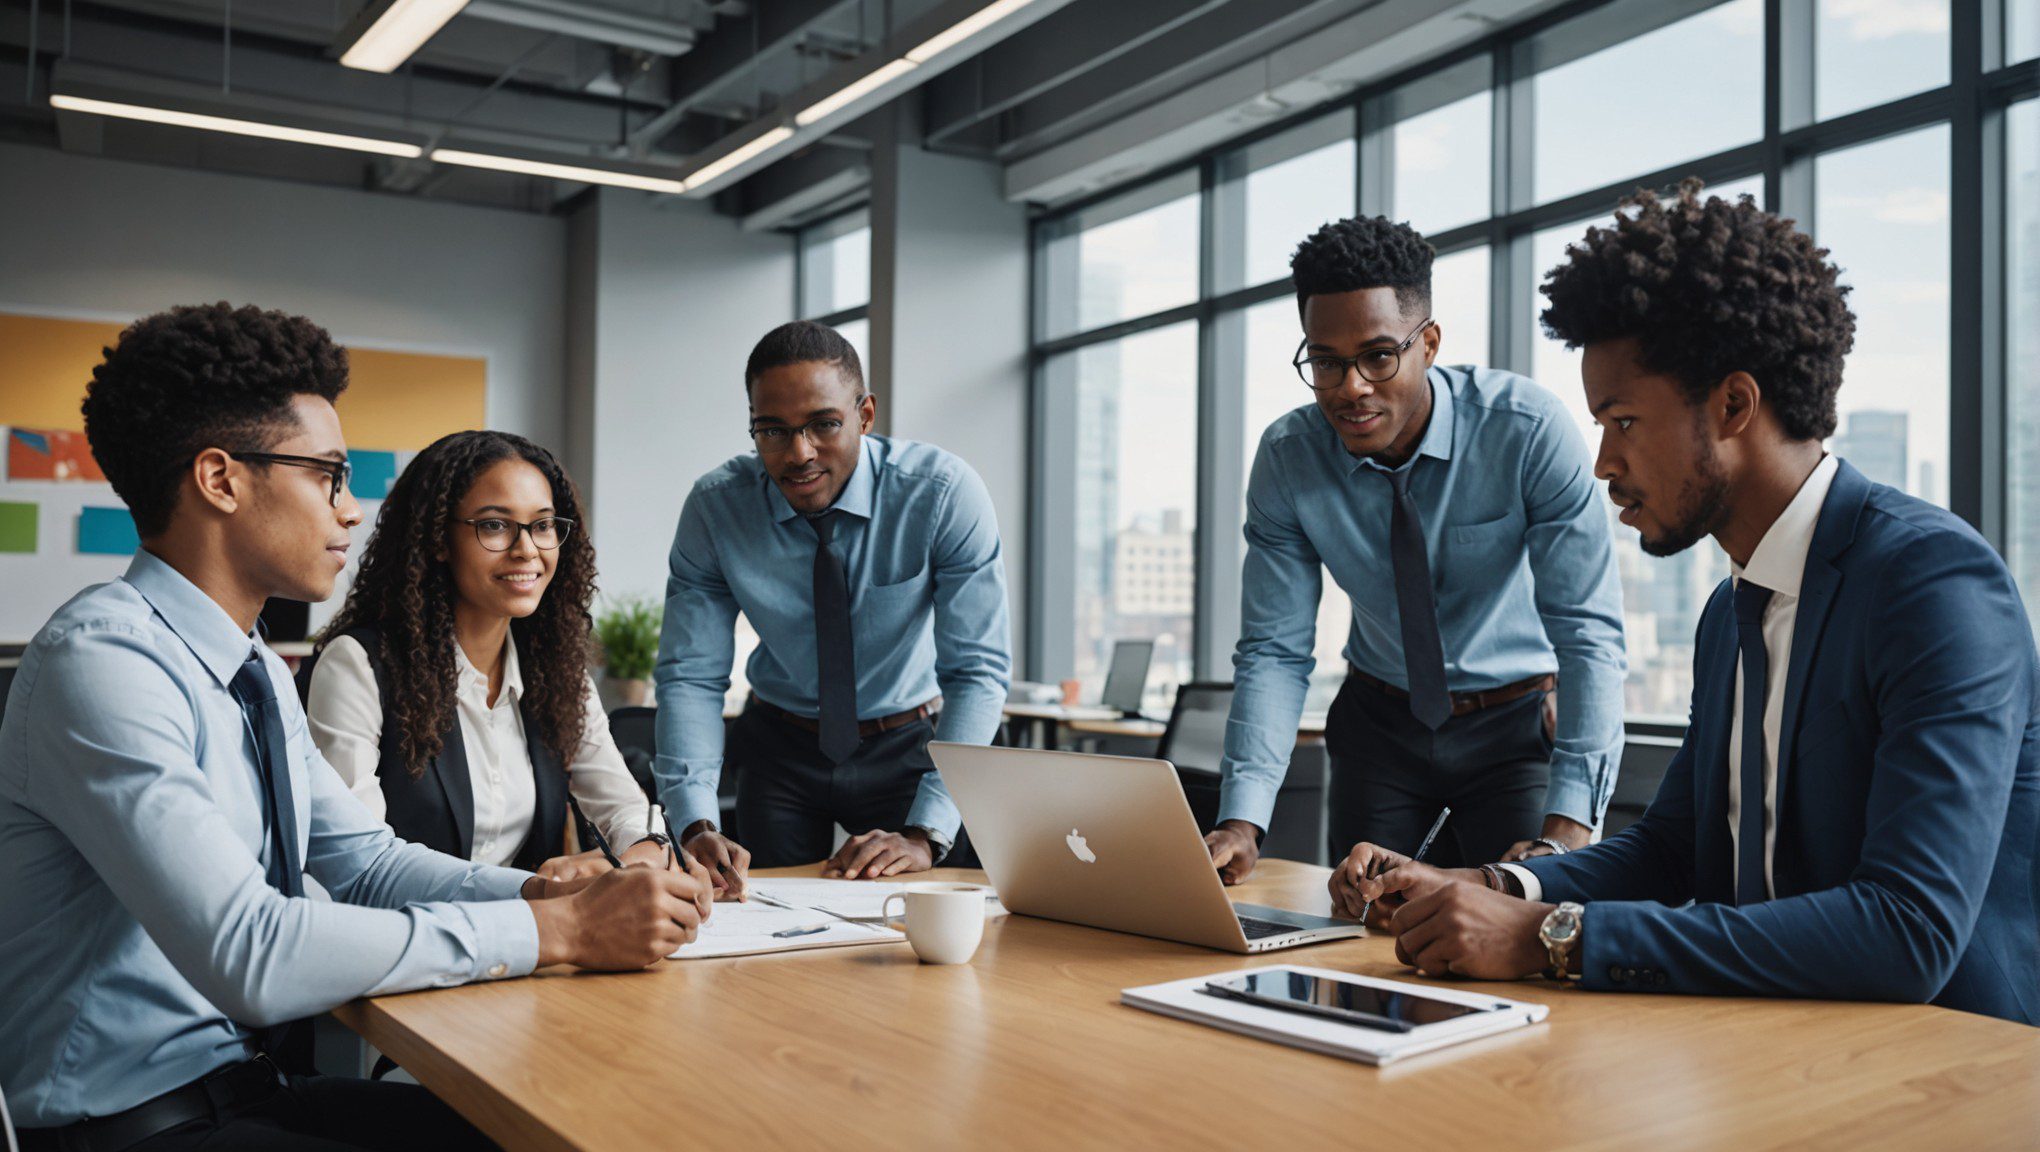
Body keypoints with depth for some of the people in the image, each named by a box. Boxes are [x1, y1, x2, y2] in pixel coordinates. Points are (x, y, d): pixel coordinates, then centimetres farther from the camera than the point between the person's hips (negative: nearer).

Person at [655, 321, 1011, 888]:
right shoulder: (714, 507, -16)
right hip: (781, 750, 2)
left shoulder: (945, 494, -24)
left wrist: (924, 834, -34)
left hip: (908, 746, -1)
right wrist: (697, 826, -31)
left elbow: (977, 671, -24)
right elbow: (690, 675, -15)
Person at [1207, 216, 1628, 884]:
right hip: (1380, 723, 2)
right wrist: (1241, 820, -28)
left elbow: (1588, 631, -26)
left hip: (1517, 723, -2)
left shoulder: (1529, 430, -23)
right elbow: (1274, 650, -14)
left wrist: (1566, 829, -37)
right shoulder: (1287, 458, -14)